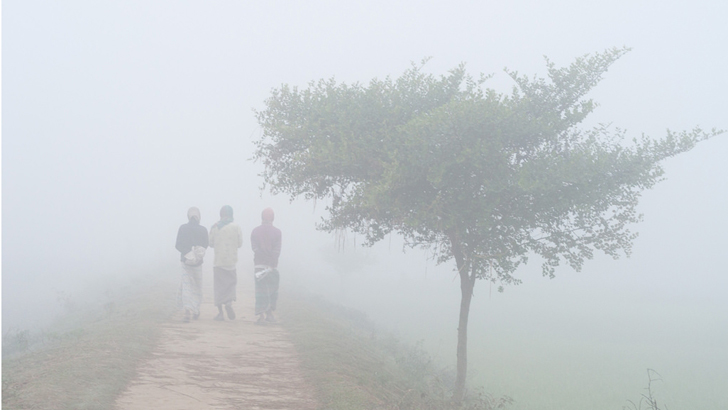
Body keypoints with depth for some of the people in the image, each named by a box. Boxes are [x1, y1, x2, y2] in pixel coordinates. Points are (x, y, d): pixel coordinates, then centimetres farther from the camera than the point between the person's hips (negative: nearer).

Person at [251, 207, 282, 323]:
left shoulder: (255, 232, 3)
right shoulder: (277, 232, -2)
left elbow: (255, 249, -3)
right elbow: (276, 250, -8)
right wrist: (271, 265, -4)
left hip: (260, 265, 1)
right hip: (273, 266, -1)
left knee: (261, 290, 3)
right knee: (272, 290, 12)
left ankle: (261, 315, -4)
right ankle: (270, 314, 14)